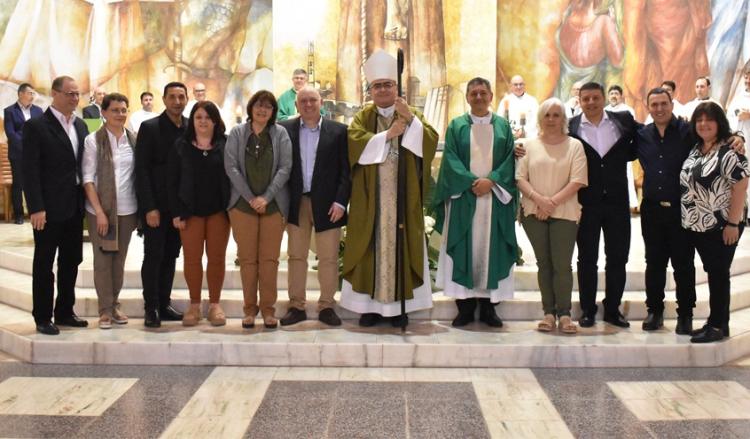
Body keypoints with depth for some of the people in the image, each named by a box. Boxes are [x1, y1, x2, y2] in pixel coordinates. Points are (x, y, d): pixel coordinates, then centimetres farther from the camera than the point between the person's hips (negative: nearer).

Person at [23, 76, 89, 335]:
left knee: (71, 262, 13)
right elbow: (30, 171, -12)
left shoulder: (80, 126, 12)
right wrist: (36, 208, -18)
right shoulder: (36, 126, -8)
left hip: (75, 207, 6)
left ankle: (64, 312, 25)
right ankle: (42, 318, 13)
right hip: (49, 208, -6)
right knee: (44, 264, 4)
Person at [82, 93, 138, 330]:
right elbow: (88, 178, -7)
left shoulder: (133, 140, 4)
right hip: (101, 209, -3)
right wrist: (99, 211, -13)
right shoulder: (93, 140, -6)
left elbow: (138, 174, 8)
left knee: (120, 259, 10)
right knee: (102, 259, 1)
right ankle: (105, 310, 10)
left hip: (127, 209, 3)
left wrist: (140, 208, 2)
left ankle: (114, 304, 21)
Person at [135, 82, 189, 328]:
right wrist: (150, 207, -14)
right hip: (155, 205, -4)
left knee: (170, 256, 9)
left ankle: (164, 305, 17)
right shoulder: (149, 127, -4)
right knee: (153, 256, -1)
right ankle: (151, 309, 6)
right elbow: (142, 170, -8)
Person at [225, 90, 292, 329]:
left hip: (273, 204, 0)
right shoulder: (237, 133, 6)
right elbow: (231, 166, -1)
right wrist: (251, 198, -9)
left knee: (269, 258, 0)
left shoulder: (280, 133, 5)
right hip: (243, 204, 0)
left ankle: (268, 309, 8)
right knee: (247, 258, 2)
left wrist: (266, 197, -11)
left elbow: (285, 168, -2)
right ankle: (250, 308, 11)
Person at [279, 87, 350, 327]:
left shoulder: (338, 131, 2)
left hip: (327, 203, -1)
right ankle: (296, 306, 14)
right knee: (296, 256, 7)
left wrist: (340, 201, -9)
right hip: (296, 203, 1)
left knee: (329, 258, 3)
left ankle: (326, 306, 12)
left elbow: (345, 170, 0)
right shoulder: (284, 129, 4)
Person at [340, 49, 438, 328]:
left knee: (400, 245, 0)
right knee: (371, 247, -1)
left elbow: (431, 141, -7)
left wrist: (411, 119, -20)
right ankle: (371, 304, 5)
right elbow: (355, 143, -10)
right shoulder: (363, 117, 10)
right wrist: (388, 134, -15)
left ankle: (399, 305, 6)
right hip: (370, 198, 0)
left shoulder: (412, 115, 11)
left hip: (402, 196, 0)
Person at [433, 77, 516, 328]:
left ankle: (488, 306, 8)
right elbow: (451, 160, -2)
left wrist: (491, 180, -13)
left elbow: (510, 159, 3)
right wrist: (472, 182, -15)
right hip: (464, 198, -1)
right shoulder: (456, 126, 8)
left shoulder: (503, 126, 11)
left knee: (491, 250, 2)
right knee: (464, 250, -1)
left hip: (495, 198, 1)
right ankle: (465, 306, 4)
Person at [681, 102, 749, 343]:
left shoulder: (729, 152, -12)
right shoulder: (695, 151, 10)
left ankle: (718, 325, 8)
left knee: (718, 274, -1)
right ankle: (716, 322, 21)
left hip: (721, 225, -7)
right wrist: (688, 217, 12)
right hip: (698, 225, 7)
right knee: (712, 273, 13)